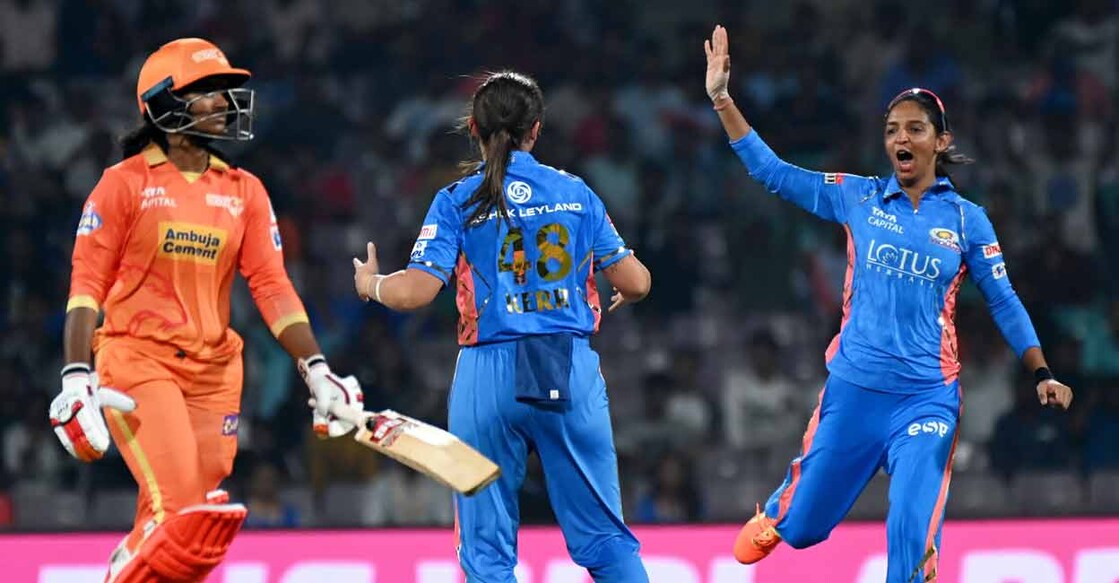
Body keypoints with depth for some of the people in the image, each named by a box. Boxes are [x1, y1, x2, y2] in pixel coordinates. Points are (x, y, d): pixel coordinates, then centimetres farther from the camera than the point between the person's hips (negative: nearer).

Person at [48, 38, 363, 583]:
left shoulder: (244, 191, 12)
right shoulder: (125, 183, -1)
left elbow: (271, 286, 8)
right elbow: (86, 285, -4)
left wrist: (316, 369, -3)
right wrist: (76, 377, -14)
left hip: (214, 372, 5)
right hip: (137, 360, -5)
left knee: (194, 532, -1)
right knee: (184, 516, -20)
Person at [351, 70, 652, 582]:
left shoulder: (458, 201, 1)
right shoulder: (576, 193, 7)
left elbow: (416, 291, -8)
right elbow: (634, 282, 8)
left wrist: (370, 285, 14)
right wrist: (624, 293, 33)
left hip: (490, 375, -1)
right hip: (572, 372, 1)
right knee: (605, 536, 4)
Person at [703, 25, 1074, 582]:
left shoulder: (967, 220, 2)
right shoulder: (859, 198, 3)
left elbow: (1004, 303, 8)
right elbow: (773, 172, 4)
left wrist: (1043, 374, 1)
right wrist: (721, 99, -3)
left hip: (927, 400, -1)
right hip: (853, 390, 1)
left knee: (913, 538, -15)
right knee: (802, 527, 12)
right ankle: (775, 515, 50)